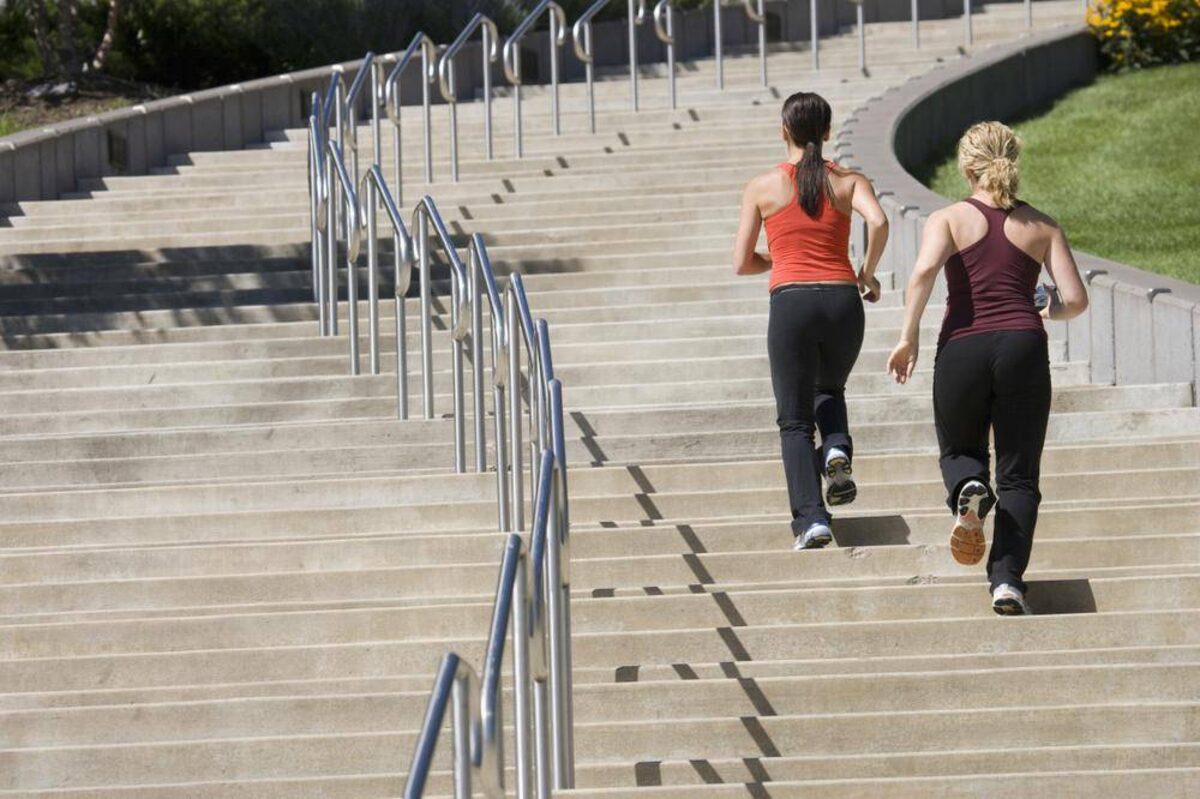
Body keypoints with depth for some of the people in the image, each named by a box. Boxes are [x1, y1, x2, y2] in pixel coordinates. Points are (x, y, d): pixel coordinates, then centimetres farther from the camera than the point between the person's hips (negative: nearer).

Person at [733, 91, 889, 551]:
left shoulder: (763, 188, 5)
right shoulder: (848, 182, 7)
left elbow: (742, 264, 6)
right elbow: (878, 222, -14)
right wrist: (867, 272, 2)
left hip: (791, 304, -2)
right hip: (842, 301, 2)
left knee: (795, 420, 6)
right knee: (829, 389, 29)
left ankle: (810, 518, -9)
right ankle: (837, 450, -1)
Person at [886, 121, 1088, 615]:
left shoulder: (948, 219, 7)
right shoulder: (1042, 227, 13)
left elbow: (925, 269, -13)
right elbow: (1075, 300, 5)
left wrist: (909, 337, -6)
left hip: (962, 347, -1)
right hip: (1023, 346, 1)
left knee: (959, 451, 23)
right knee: (1018, 476, 7)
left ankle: (969, 489, -13)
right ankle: (1007, 580, -11)